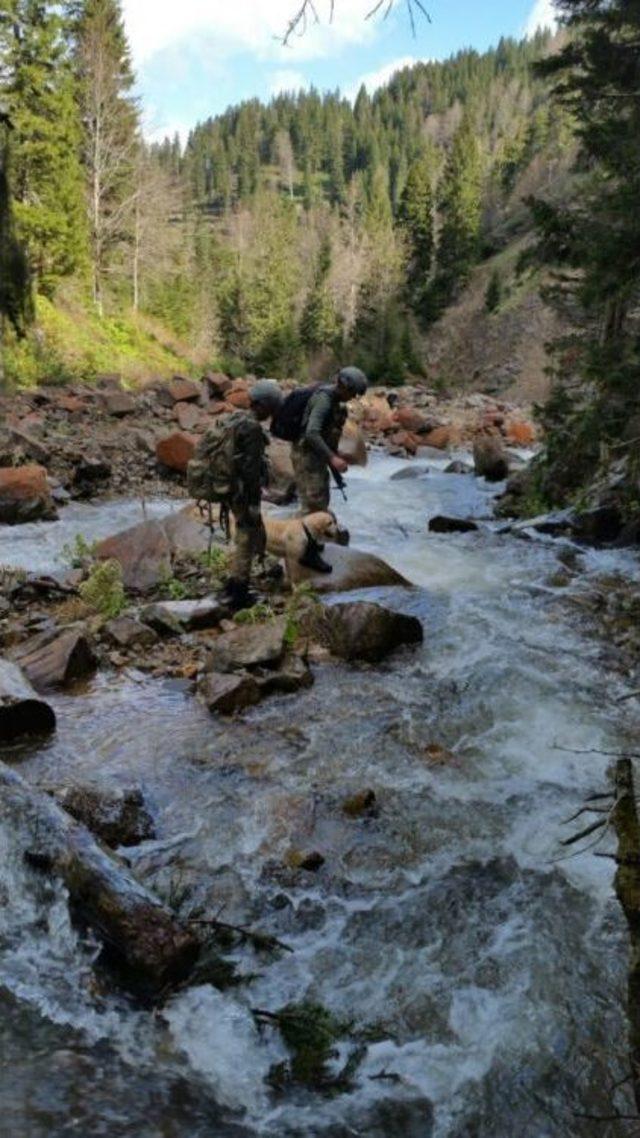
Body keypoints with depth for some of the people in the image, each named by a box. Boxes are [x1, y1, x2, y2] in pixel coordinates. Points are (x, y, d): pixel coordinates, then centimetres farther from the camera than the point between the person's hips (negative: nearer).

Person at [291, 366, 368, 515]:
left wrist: (335, 453, 13)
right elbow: (311, 433, -31)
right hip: (306, 454, -10)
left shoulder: (334, 399, 9)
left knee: (322, 501, 17)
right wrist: (332, 457, -33)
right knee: (313, 503, -9)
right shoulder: (324, 399, -20)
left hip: (317, 454, 10)